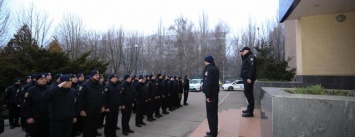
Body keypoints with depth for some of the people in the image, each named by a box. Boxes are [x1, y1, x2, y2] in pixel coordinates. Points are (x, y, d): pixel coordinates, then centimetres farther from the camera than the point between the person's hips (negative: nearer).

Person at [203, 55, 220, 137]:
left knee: (210, 113, -5)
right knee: (214, 112, 15)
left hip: (211, 94, -10)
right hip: (215, 93, 10)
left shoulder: (209, 69, -16)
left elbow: (208, 83, -24)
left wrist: (207, 95, -22)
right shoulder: (215, 68, 15)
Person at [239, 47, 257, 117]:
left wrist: (249, 78, -27)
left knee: (249, 94, -11)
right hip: (246, 78, 10)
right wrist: (242, 56, 17)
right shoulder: (246, 58, 23)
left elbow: (252, 68, -19)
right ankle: (249, 109, 24)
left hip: (248, 78, -10)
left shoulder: (251, 57, -8)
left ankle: (250, 112, -10)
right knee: (247, 93, 14)